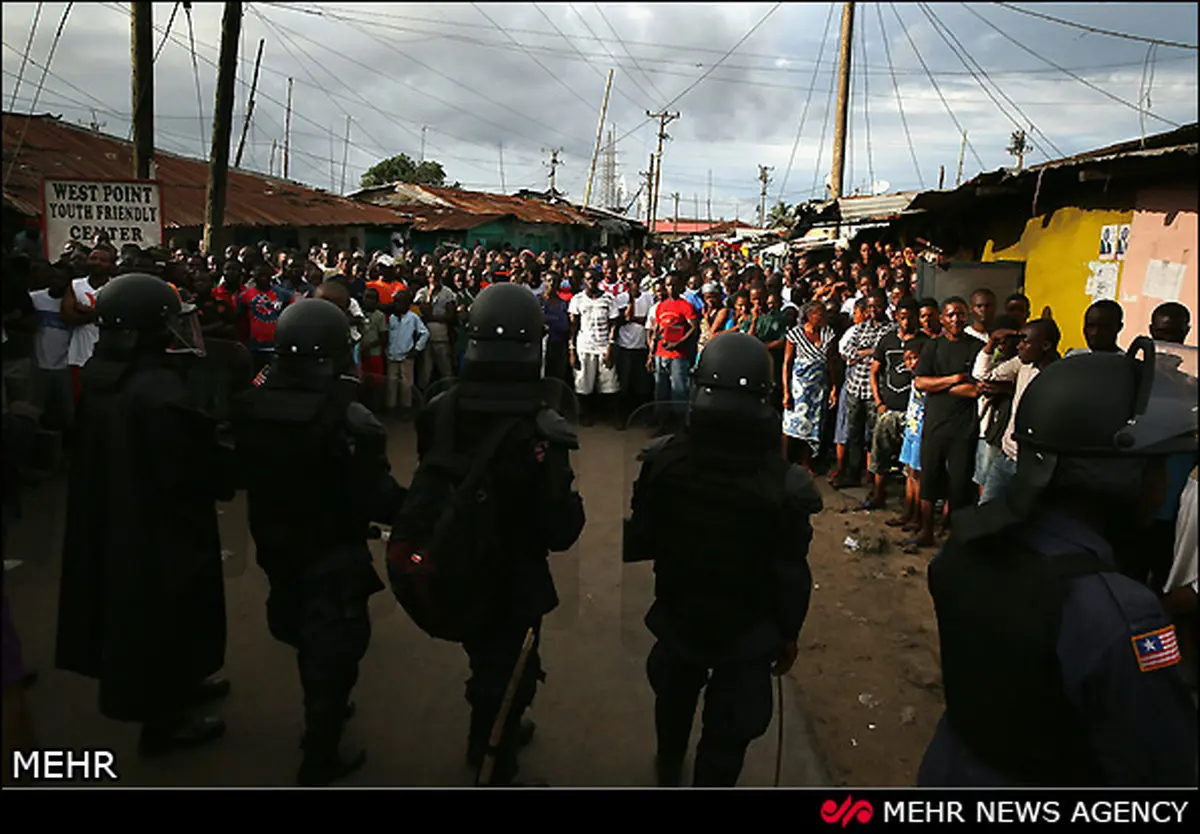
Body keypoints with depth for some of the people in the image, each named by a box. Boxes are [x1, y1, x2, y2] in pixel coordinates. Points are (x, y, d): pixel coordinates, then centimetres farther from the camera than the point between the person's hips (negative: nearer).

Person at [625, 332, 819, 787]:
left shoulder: (662, 460, -22)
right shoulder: (784, 484, -27)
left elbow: (639, 541, -12)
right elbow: (791, 576, -17)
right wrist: (789, 634, 1)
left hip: (676, 616, 4)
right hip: (748, 631, -3)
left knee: (674, 697, 32)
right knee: (728, 732, 17)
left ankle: (669, 770, 59)